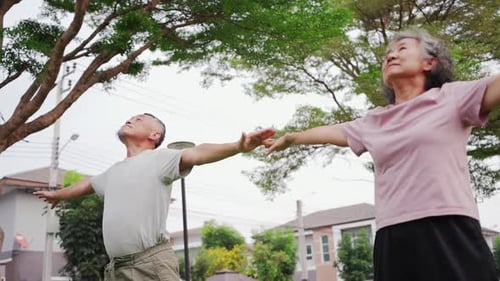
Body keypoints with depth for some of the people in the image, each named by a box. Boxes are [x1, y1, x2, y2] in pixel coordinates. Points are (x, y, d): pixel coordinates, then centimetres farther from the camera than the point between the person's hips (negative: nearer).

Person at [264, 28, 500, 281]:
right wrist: (290, 138, 49)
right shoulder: (373, 121, 21)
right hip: (392, 240, 4)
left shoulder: (450, 97, 7)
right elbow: (332, 131, 35)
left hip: (449, 234, -4)